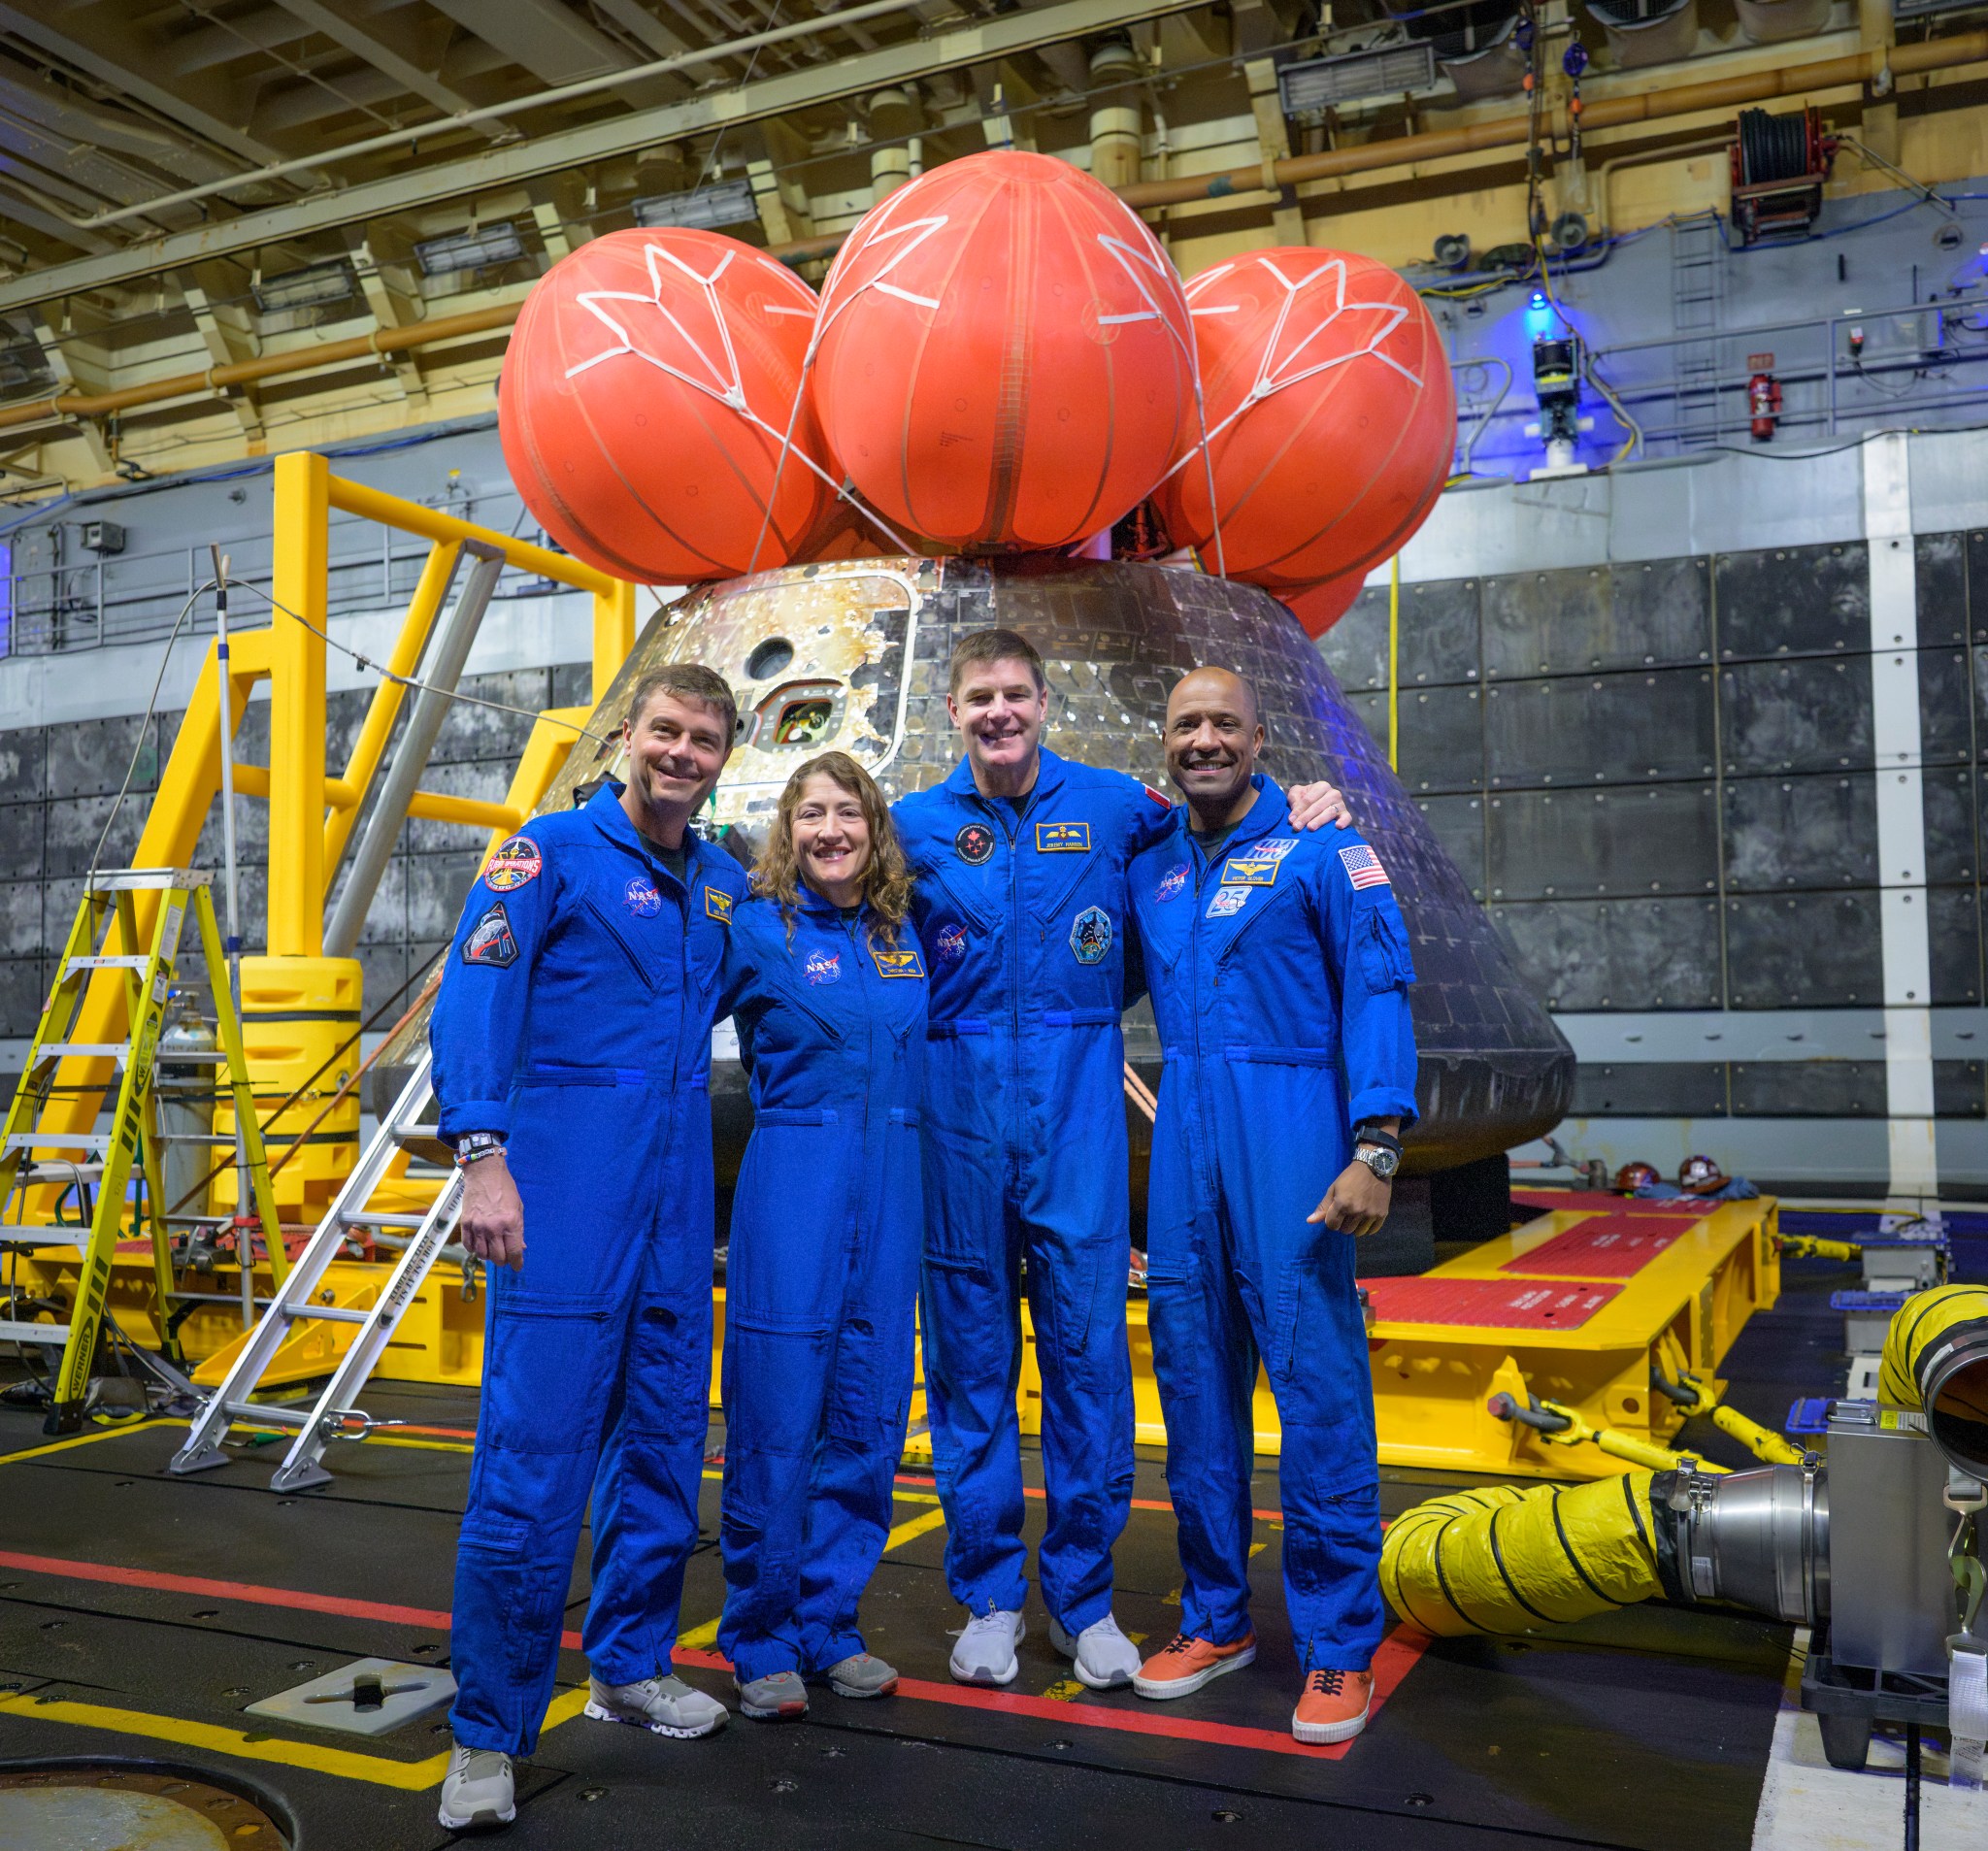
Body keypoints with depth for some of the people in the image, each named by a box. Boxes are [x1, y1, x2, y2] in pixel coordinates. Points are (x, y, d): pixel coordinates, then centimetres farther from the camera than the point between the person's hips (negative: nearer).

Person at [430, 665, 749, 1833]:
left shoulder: (725, 885, 14)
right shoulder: (556, 851, -2)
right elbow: (475, 999, -12)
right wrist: (482, 1155, -21)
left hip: (676, 1190, 6)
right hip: (565, 1180, -6)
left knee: (666, 1439, 12)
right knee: (534, 1454, -6)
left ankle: (630, 1667, 28)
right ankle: (490, 1734, 4)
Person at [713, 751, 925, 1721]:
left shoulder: (907, 933, 11)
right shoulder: (755, 930, -2)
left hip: (891, 1187, 5)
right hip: (792, 1187, -4)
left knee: (868, 1415, 9)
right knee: (776, 1418, -1)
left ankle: (828, 1622, 23)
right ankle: (761, 1640, 15)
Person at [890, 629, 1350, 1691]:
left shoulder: (1111, 804, 4)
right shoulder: (916, 827, 5)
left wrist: (1304, 807, 4)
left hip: (1077, 1114, 0)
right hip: (958, 1114, 1)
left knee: (1086, 1348, 2)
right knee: (968, 1359, 7)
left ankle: (1083, 1597, 18)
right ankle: (988, 1595, 21)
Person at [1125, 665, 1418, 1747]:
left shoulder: (1319, 853, -1)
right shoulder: (1148, 872, 15)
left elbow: (1378, 996, -8)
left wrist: (1374, 1149, -17)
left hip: (1289, 1135, -5)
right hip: (1183, 1139, 5)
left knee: (1318, 1387, -5)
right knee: (1194, 1381, 10)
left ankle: (1338, 1650, 8)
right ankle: (1216, 1618, 24)